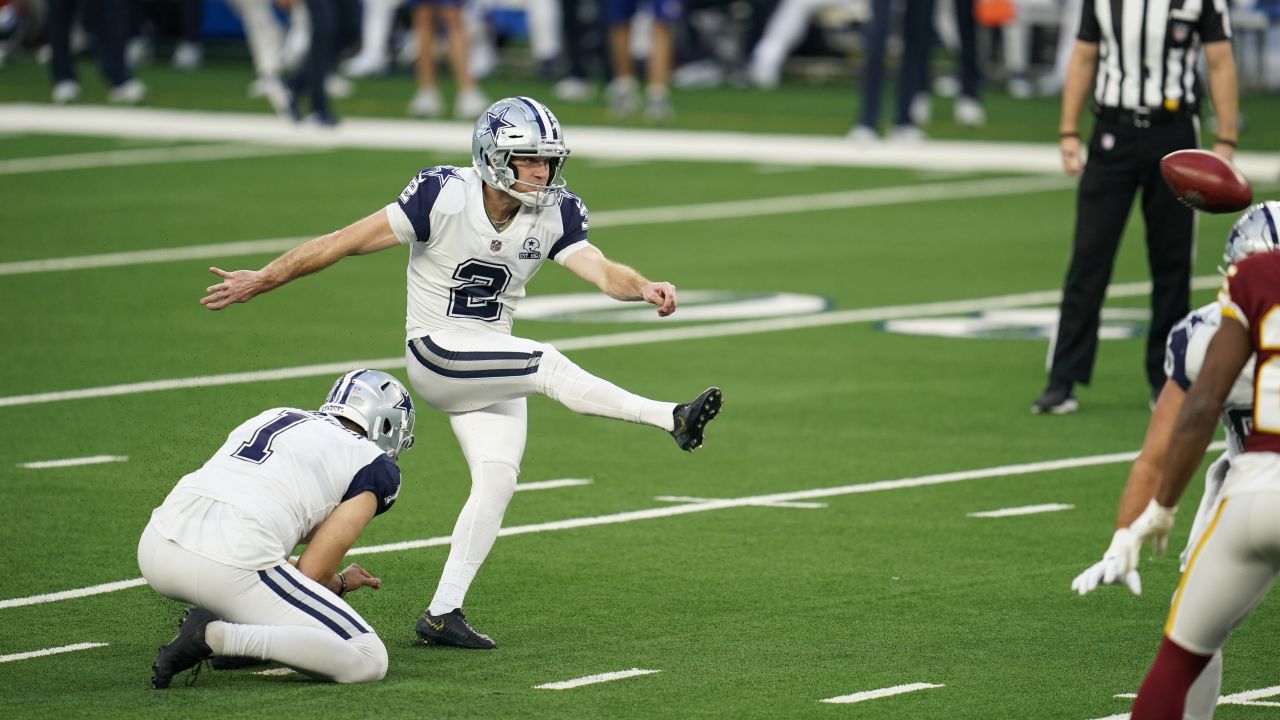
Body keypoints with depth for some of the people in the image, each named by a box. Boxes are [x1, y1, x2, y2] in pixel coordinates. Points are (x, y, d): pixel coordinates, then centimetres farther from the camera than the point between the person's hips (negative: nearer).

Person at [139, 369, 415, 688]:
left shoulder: (275, 416, 29)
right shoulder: (376, 467, 10)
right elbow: (310, 576, 4)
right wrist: (339, 584, 28)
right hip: (230, 570, -8)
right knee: (369, 661, -1)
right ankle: (215, 637, -14)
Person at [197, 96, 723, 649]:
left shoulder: (553, 216, -3)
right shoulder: (444, 197, -18)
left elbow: (599, 269, -15)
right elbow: (347, 242, -14)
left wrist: (644, 288, -39)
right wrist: (259, 281, -12)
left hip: (490, 366, 6)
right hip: (436, 354, -6)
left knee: (497, 479, -7)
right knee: (547, 366, -26)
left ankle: (442, 613, -3)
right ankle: (671, 419, -29)